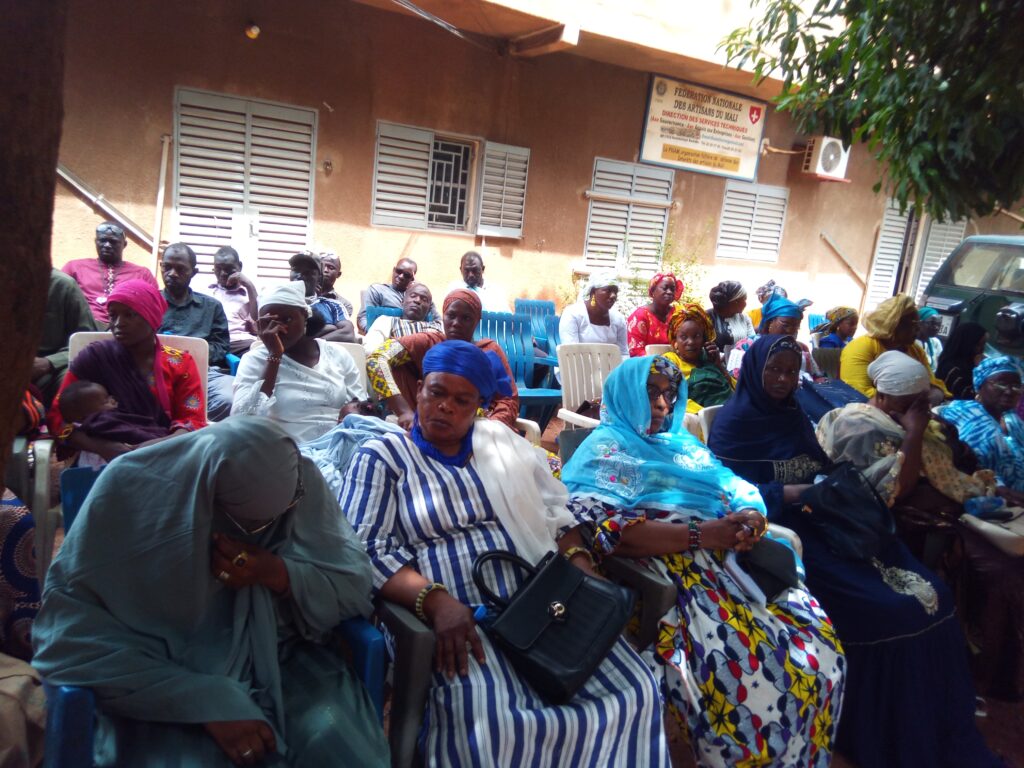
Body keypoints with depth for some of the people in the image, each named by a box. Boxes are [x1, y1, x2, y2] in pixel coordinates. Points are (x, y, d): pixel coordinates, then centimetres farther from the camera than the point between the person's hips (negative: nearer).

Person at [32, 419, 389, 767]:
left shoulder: (300, 480, -7)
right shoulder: (132, 488, -15)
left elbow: (356, 588, -3)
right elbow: (72, 627, -17)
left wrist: (278, 573, -22)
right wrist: (208, 702, -23)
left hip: (284, 664, 2)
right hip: (170, 681, -1)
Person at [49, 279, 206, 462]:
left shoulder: (181, 363, 9)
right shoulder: (94, 357, 7)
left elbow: (193, 421, 1)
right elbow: (58, 416, 3)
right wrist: (102, 447, -16)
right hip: (107, 458, -1)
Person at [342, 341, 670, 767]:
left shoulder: (504, 442, 16)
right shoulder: (382, 456, 4)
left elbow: (553, 512, 18)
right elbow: (365, 549, -8)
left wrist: (580, 565, -2)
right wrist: (434, 601, -23)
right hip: (457, 616, -4)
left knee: (634, 693, -13)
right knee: (492, 728, -31)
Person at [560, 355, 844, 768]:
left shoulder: (685, 444, 24)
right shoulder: (606, 449, 3)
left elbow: (741, 490, 18)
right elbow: (604, 527, -14)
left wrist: (750, 517, -8)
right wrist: (698, 535, -19)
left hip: (730, 561, 7)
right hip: (670, 574, -6)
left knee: (818, 653, -9)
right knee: (747, 673, -25)